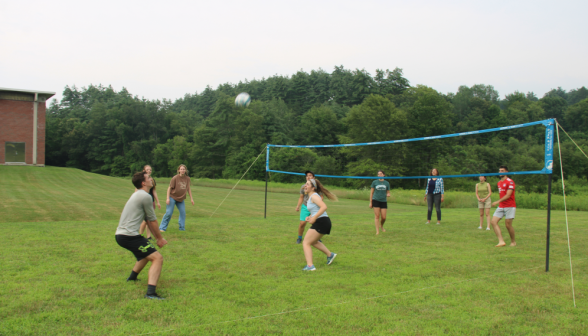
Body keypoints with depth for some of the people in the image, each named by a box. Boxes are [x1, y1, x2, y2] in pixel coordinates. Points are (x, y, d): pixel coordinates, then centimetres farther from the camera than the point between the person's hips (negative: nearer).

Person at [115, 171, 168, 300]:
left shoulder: (137, 195, 19)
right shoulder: (145, 196, -12)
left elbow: (148, 220, 21)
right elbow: (152, 221, -5)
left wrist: (157, 237, 21)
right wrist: (160, 238, 7)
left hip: (120, 235, 10)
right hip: (129, 236, -10)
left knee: (147, 252, 33)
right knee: (157, 258, -15)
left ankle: (132, 277, 50)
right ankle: (150, 292, -26)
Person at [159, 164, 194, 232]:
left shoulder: (187, 179, -1)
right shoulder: (175, 178, -13)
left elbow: (188, 189, 10)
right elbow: (169, 188, -10)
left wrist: (191, 198, 10)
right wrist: (168, 198, -15)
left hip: (181, 199, 4)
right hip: (172, 197, -4)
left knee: (183, 212, 1)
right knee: (169, 213, -6)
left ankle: (182, 228, 15)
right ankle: (162, 228, 4)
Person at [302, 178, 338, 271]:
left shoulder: (314, 196, -12)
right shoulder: (311, 196, 17)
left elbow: (324, 207, -26)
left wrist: (314, 218, -24)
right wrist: (310, 217, 10)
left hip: (321, 222, -10)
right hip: (324, 222, 10)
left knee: (306, 243, -7)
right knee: (313, 241, 29)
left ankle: (310, 266, -13)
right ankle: (330, 255, 38)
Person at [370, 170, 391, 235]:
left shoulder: (387, 183, 6)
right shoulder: (374, 182, 1)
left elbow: (388, 193, 13)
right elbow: (371, 192, 4)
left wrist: (388, 195, -13)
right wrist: (370, 202, 0)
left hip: (384, 201, 2)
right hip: (376, 200, -2)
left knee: (383, 217, -1)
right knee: (377, 216, -7)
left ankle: (381, 226, 31)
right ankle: (377, 231, 1)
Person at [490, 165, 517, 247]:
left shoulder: (510, 182, -10)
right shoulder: (499, 183, 15)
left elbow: (508, 195, -19)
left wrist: (498, 201, -28)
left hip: (510, 206, -7)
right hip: (501, 206, 7)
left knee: (508, 224, -6)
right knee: (493, 222, -8)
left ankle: (513, 242, 16)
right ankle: (501, 241, -11)